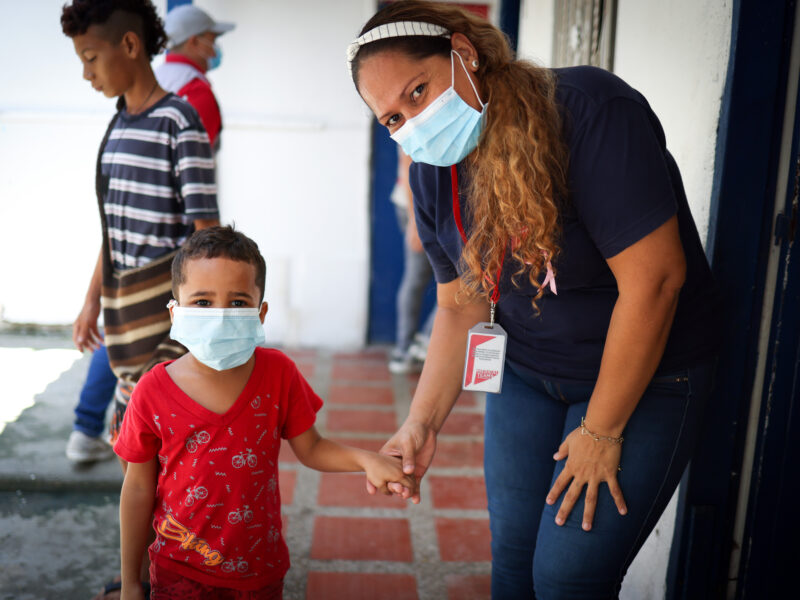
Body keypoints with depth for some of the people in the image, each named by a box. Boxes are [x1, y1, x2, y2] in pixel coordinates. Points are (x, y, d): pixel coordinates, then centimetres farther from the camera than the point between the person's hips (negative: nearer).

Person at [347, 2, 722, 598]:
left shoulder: (588, 108, -25)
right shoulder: (432, 172, -3)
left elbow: (654, 277, -26)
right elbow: (462, 307, 4)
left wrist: (601, 431, -18)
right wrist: (422, 422, -8)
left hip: (644, 375, -5)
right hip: (526, 375, 6)